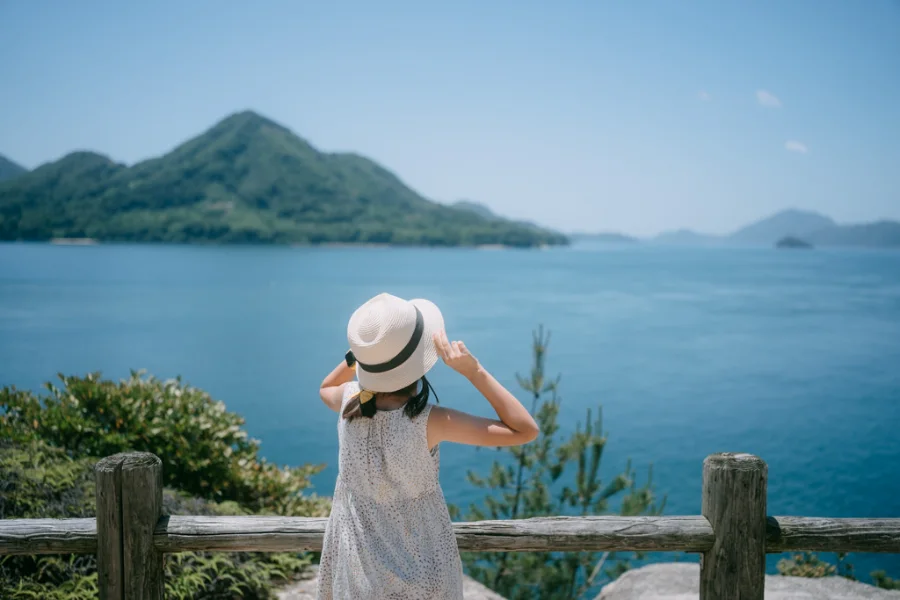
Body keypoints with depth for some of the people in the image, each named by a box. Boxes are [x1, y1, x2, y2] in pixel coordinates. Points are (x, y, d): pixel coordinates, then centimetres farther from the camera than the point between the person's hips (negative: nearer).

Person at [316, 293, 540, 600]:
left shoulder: (349, 402, -19)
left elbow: (325, 389, 9)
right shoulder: (428, 422, -31)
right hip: (422, 568, -3)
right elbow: (525, 430, -25)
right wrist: (473, 370, -28)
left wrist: (364, 349, -5)